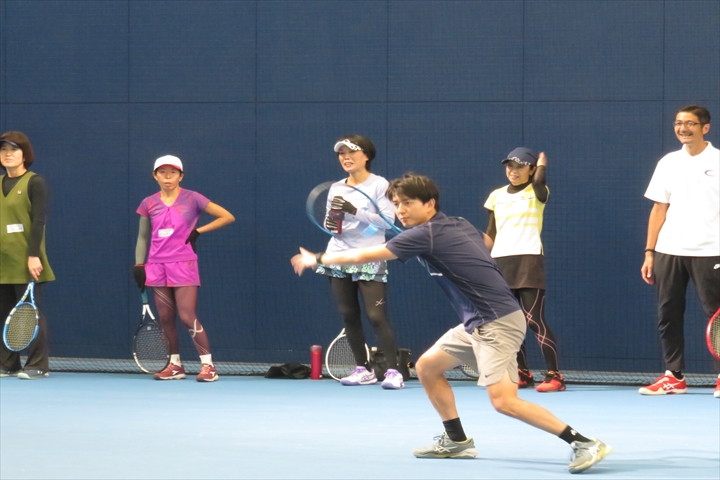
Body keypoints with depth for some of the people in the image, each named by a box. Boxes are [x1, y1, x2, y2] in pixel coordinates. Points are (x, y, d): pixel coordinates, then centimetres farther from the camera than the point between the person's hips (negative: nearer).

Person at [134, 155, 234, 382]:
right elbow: (143, 237, 15)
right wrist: (139, 265, 6)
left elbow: (227, 217, 0)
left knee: (187, 316, -11)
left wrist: (199, 231, -6)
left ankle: (208, 365, -5)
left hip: (184, 265, -4)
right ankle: (175, 365, 14)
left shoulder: (192, 199, -2)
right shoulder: (149, 204, 7)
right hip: (157, 267, 4)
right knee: (165, 318, 4)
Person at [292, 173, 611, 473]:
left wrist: (317, 259, 5)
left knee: (503, 401, -19)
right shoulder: (460, 225, 11)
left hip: (497, 322, -10)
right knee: (427, 367, 17)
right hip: (478, 323, 10)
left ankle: (583, 442, -18)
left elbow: (363, 256, -8)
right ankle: (456, 441, 26)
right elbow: (487, 241, 35)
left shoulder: (425, 235, -13)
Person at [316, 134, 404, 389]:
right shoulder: (335, 188, 12)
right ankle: (363, 369, 14)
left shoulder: (379, 184, -4)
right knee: (349, 315, 5)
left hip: (370, 260, -5)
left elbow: (387, 220, -13)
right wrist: (330, 224, -5)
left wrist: (355, 211, -22)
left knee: (376, 316, -12)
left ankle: (393, 371, -9)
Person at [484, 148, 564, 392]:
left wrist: (542, 163, -3)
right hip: (500, 262, 5)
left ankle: (554, 375, -10)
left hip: (528, 261, -5)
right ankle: (523, 373, 15)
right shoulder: (496, 196, 15)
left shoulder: (537, 193, 1)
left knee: (534, 320, -12)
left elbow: (539, 180, -23)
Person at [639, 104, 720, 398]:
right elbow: (659, 209, 13)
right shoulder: (668, 163, 11)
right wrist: (649, 253, 7)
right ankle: (673, 376, 12)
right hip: (669, 250, 4)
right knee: (668, 315, 4)